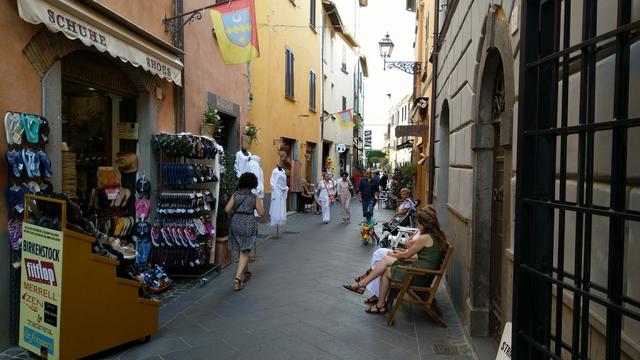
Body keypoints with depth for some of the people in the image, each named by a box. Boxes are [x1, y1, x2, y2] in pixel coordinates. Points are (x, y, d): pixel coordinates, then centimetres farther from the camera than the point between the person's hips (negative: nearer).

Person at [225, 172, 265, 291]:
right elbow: (261, 213, -3)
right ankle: (238, 277, -17)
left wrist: (234, 214, 12)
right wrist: (261, 205, 16)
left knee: (241, 250, 20)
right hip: (249, 224, -3)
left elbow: (227, 209, -6)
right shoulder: (254, 197, -3)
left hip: (236, 223, 3)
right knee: (245, 251, -3)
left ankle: (246, 272, 38)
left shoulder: (235, 195, 2)